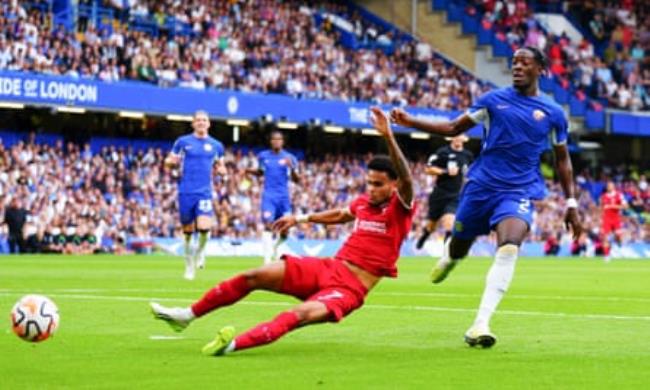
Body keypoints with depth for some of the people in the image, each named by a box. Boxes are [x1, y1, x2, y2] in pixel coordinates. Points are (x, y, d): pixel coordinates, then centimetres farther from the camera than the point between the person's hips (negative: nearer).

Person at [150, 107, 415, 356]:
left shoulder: (400, 208, -10)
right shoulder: (363, 203, 9)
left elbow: (406, 179, -31)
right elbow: (339, 215, 33)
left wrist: (388, 137, -43)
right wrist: (301, 218, 35)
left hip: (350, 288, -7)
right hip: (329, 267, 7)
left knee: (302, 314, -36)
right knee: (254, 276, -2)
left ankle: (233, 344, -51)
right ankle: (187, 315, 8)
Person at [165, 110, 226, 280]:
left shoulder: (216, 145, 9)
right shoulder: (183, 142, 5)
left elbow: (221, 166, 21)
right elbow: (168, 162, 8)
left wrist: (221, 170, -3)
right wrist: (171, 162, -16)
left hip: (204, 192, 0)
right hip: (186, 192, 0)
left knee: (204, 227, -19)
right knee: (188, 231, 4)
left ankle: (200, 251, 12)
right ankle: (189, 265, 22)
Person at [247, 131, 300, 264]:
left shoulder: (289, 158, 1)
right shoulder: (263, 156, 5)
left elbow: (297, 180, -1)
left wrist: (292, 168, -20)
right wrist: (249, 170, 2)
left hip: (284, 197, 1)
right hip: (269, 196, -1)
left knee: (284, 232, 5)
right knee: (268, 225, -19)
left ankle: (275, 247, 37)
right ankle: (267, 258, -19)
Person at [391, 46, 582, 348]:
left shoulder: (553, 113, 5)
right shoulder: (494, 100, 5)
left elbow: (562, 159, 15)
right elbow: (453, 128, 11)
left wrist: (571, 204, 10)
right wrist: (411, 122, 0)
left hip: (520, 192, -2)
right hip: (481, 185, 2)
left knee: (509, 248, -27)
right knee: (459, 244, 13)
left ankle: (481, 325, -29)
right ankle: (448, 259, 55)